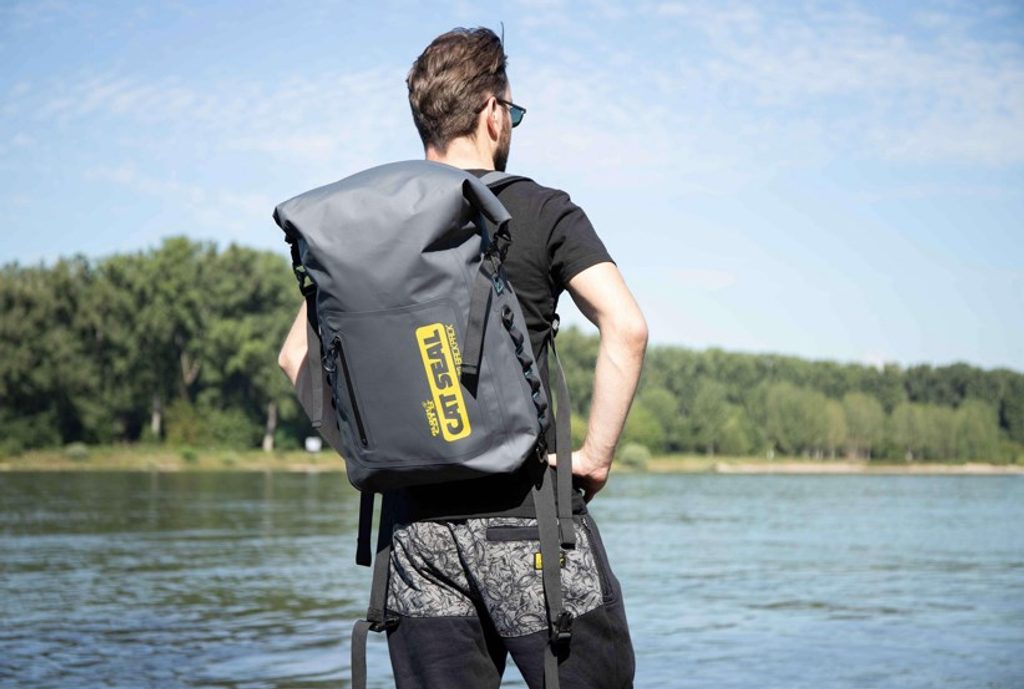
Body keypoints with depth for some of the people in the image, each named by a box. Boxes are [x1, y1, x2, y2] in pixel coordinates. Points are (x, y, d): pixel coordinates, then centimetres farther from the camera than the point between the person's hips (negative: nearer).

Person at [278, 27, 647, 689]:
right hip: (523, 509, -4)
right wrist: (596, 455, -8)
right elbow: (626, 327, -16)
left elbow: (299, 354, 9)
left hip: (415, 518, 5)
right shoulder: (542, 211, -3)